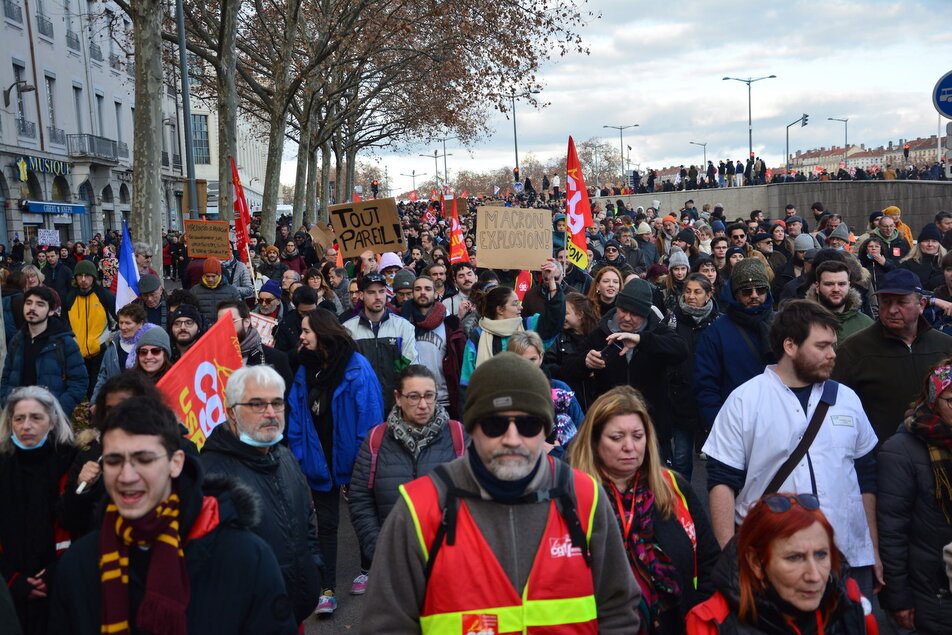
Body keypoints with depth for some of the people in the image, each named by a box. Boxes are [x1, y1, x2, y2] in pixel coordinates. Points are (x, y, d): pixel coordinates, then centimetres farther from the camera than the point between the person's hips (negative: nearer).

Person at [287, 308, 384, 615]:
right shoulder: (305, 369, 3)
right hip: (319, 459, 4)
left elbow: (370, 413, -14)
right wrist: (300, 456, -3)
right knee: (326, 523, 8)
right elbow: (296, 416, 4)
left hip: (351, 458, -4)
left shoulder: (356, 366, -13)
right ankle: (327, 589, 15)